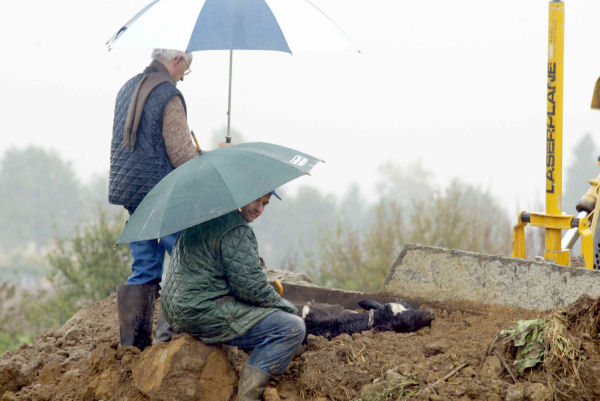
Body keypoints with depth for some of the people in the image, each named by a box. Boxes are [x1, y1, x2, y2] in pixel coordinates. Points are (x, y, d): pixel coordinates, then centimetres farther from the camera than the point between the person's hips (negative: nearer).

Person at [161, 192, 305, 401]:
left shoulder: (202, 217, 16)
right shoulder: (235, 230, -16)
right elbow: (251, 287, -17)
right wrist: (290, 309, -2)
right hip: (205, 316, -11)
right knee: (293, 328, -13)